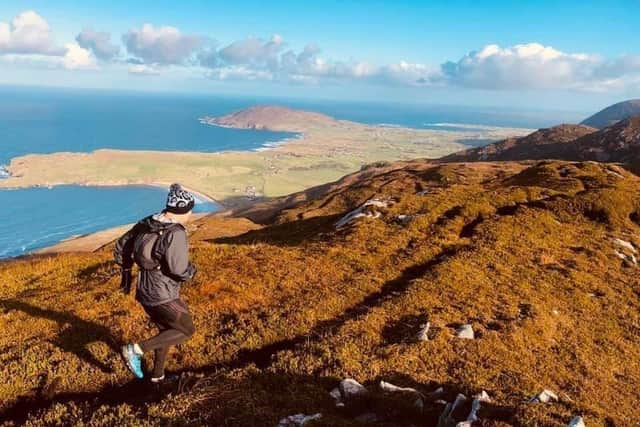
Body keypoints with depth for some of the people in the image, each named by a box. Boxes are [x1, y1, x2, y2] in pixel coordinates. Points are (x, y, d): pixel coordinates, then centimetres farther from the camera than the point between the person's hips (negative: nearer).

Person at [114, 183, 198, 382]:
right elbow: (179, 271, -27)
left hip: (144, 292, 8)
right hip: (164, 296, -8)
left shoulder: (145, 224, 2)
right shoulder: (176, 233, -24)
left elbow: (121, 247, 11)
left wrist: (126, 273, 23)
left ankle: (158, 375, 38)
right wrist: (191, 270, -4)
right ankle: (136, 349, 0)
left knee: (167, 330, 26)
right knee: (187, 331, 10)